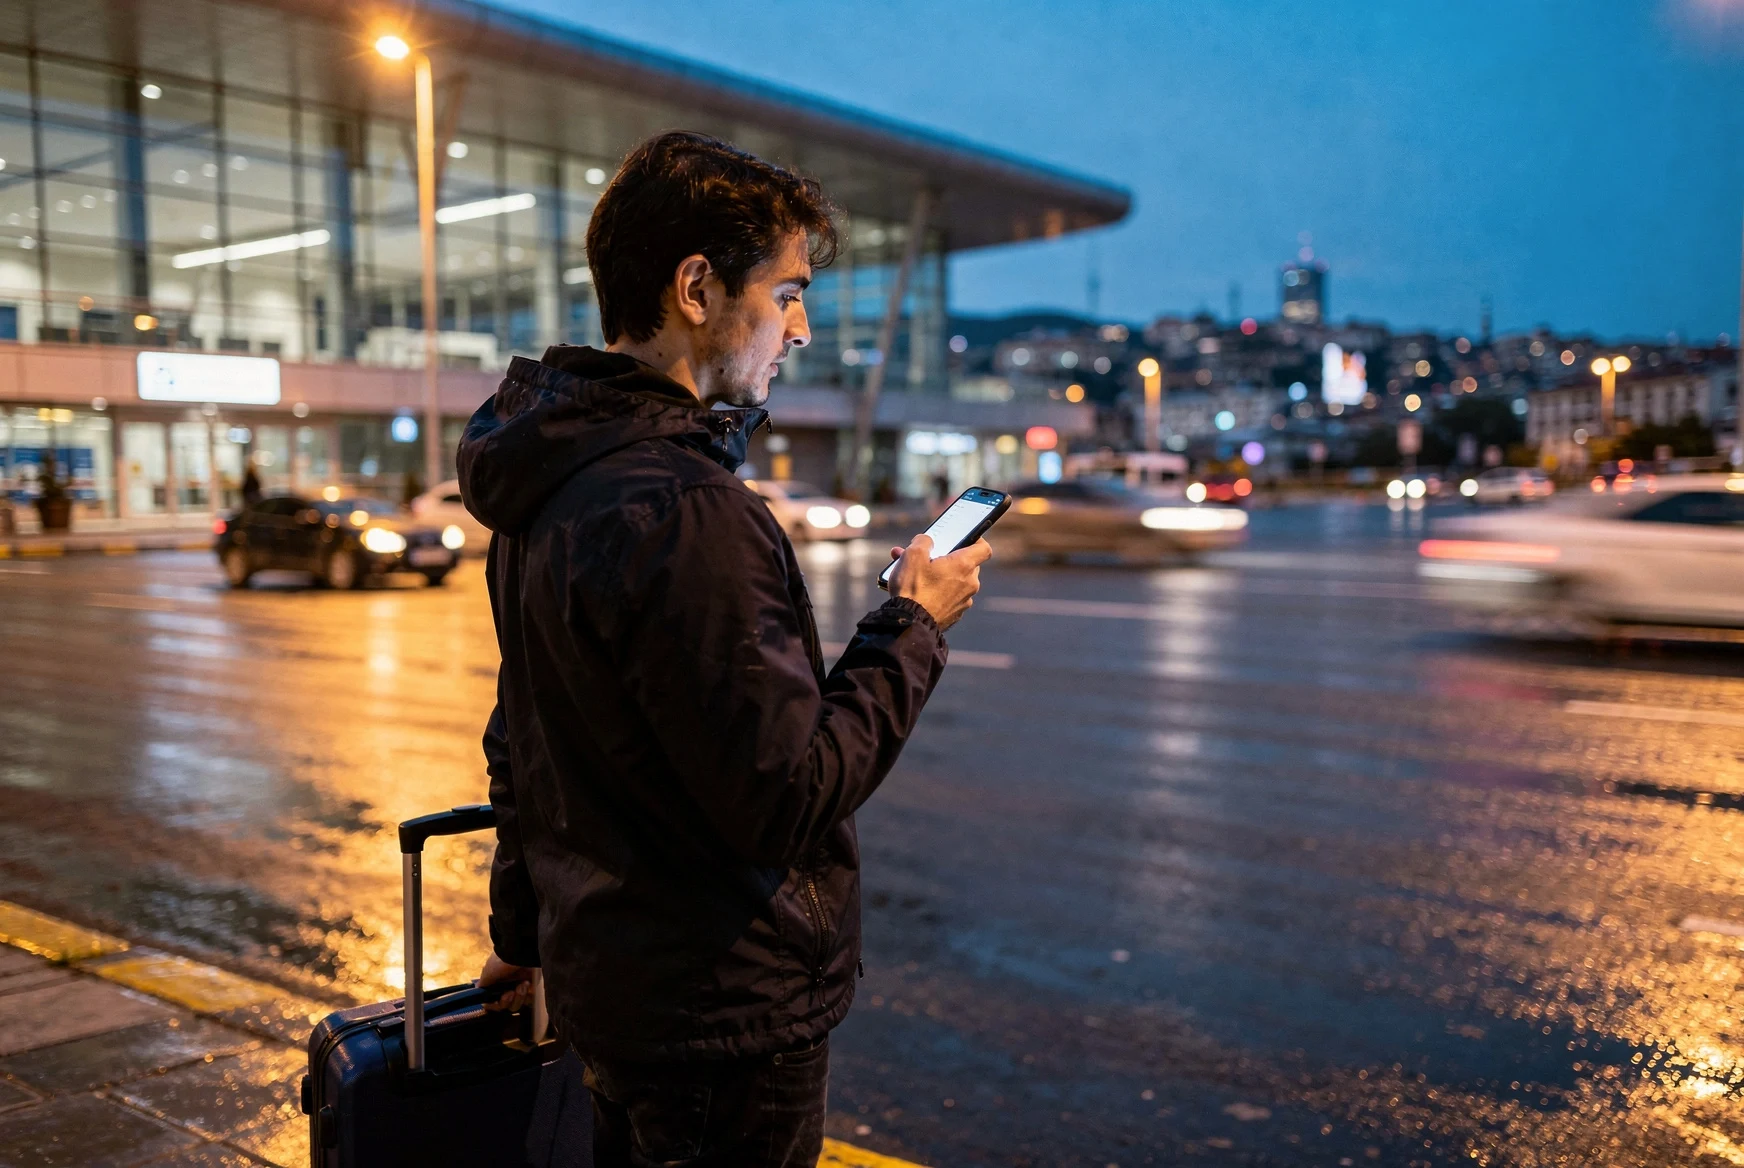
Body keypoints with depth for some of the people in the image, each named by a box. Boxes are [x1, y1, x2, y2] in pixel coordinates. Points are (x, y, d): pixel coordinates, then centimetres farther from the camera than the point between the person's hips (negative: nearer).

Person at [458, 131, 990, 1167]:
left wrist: (525, 932, 26)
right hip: (721, 1010, -9)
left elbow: (519, 745, 15)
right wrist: (914, 628, -11)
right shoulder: (681, 516, -26)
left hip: (610, 972, 9)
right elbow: (792, 797, -24)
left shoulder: (550, 489, 6)